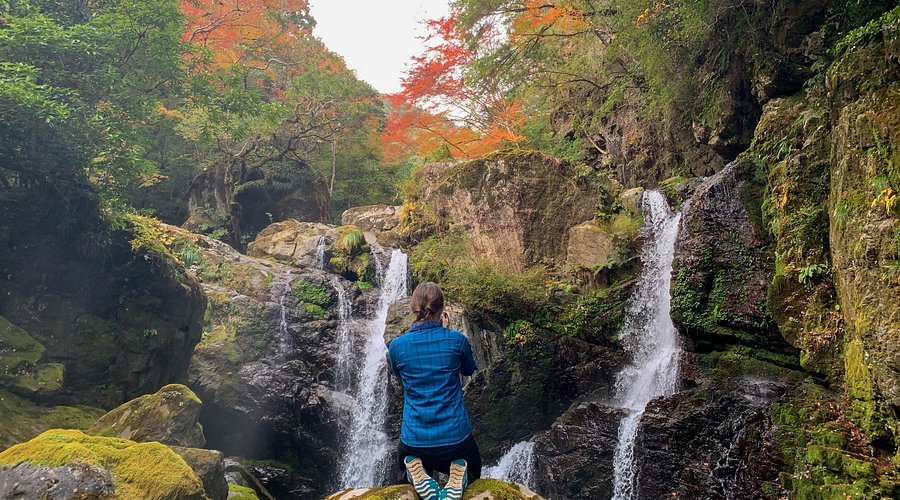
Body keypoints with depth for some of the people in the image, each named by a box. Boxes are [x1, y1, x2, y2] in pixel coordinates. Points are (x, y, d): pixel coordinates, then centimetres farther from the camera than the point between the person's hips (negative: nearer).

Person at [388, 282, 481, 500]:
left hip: (415, 440, 1)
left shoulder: (396, 346, -6)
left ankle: (418, 477, -2)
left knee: (407, 462, 34)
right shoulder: (457, 340, -8)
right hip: (456, 438, 0)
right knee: (472, 471, 31)